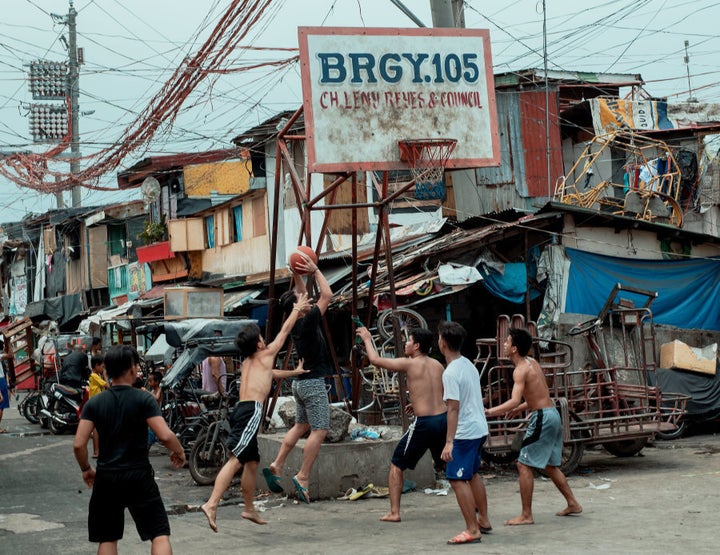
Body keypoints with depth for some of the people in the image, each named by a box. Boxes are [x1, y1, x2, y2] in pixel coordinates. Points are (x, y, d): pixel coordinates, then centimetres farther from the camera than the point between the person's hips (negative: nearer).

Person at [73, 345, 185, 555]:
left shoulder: (95, 403, 2)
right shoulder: (143, 399, -7)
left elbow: (78, 444, -4)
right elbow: (165, 436, -16)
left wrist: (86, 469, 13)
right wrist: (179, 452, 4)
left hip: (106, 478, 3)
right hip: (139, 476, -3)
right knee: (160, 534, 1)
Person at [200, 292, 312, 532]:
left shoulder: (247, 363, 26)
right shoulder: (266, 354, 6)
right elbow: (285, 330, 17)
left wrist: (294, 372, 53)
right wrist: (297, 308, 30)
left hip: (241, 411, 9)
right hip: (252, 411, -9)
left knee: (251, 462, 19)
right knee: (235, 459, -18)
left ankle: (249, 509, 28)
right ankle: (211, 504, -30)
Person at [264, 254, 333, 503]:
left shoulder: (296, 321, 5)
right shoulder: (308, 321, -18)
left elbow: (300, 293, 21)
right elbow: (327, 295, -16)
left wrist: (298, 274, 10)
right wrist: (315, 270, -7)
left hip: (301, 381, 9)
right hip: (313, 383, -9)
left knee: (301, 426, 19)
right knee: (319, 430, -6)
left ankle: (277, 466, 15)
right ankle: (302, 478, -10)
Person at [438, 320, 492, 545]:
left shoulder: (451, 373, -19)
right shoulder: (468, 364, 9)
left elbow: (453, 408, -23)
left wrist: (449, 441, -25)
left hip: (465, 432, -10)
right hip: (480, 428, 10)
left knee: (457, 479, -6)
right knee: (472, 474, 22)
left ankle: (472, 530, -6)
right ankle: (483, 521, 31)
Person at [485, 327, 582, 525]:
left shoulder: (520, 370, -15)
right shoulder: (532, 362, 13)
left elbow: (514, 401, -28)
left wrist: (490, 412, -31)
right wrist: (519, 409, 17)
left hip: (542, 417, -10)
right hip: (552, 414, 10)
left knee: (524, 465, -4)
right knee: (549, 465, 21)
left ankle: (526, 515, -3)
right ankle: (572, 503, 28)